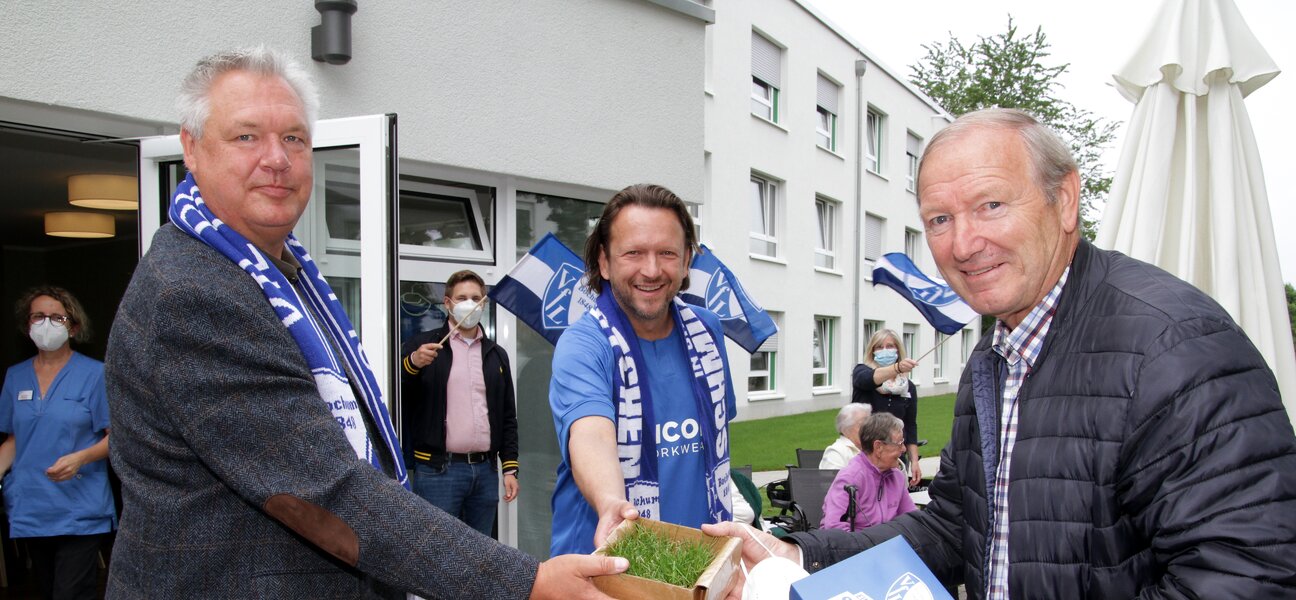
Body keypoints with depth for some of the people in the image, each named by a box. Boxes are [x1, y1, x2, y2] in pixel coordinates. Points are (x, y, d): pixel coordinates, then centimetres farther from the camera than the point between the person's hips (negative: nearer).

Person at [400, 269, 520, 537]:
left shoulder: (496, 354, 16)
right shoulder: (422, 346, 3)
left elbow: (508, 417, 15)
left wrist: (510, 468, 8)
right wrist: (412, 363, -22)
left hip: (485, 471, 4)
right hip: (437, 471, -4)